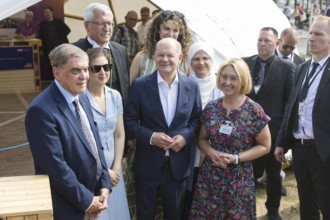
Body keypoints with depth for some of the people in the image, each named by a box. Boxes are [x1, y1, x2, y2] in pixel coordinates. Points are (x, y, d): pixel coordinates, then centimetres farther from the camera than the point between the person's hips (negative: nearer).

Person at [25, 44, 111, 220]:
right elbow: (56, 166, -23)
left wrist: (104, 184, 1)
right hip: (67, 206, -7)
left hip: (93, 192, 7)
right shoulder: (42, 110, -23)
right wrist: (86, 200, -15)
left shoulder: (82, 98, 3)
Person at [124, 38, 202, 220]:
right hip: (148, 162, -1)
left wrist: (186, 136, -13)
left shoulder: (191, 86, 0)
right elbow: (129, 121, -5)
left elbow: (197, 119, 6)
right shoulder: (140, 85, -7)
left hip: (179, 163, 2)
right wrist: (151, 137, -20)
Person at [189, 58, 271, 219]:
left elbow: (264, 146, -3)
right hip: (209, 177, 3)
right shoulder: (211, 108, 0)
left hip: (239, 180, -2)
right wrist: (211, 152, -12)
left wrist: (236, 158, -15)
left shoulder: (254, 111, -9)